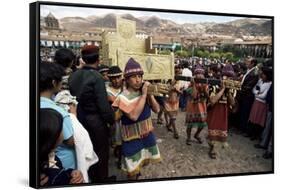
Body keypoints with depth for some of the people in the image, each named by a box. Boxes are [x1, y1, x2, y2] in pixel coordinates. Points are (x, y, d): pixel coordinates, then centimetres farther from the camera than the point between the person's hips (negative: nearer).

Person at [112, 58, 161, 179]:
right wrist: (144, 95, -29)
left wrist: (150, 94, -18)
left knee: (143, 161, 24)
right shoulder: (123, 97, -21)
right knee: (133, 171, 7)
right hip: (132, 137, -6)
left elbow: (156, 109, -4)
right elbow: (133, 116, -33)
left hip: (147, 133, 6)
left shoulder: (144, 92, -2)